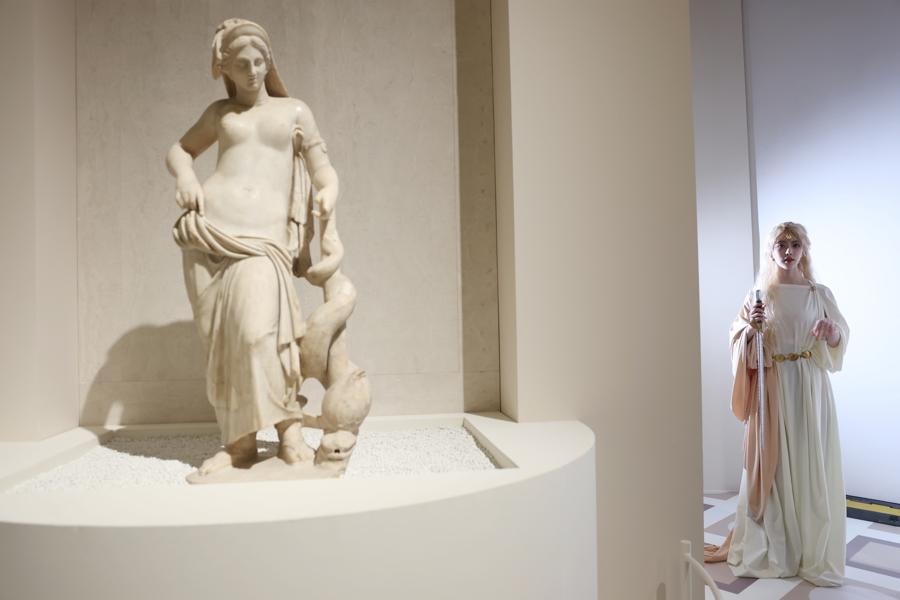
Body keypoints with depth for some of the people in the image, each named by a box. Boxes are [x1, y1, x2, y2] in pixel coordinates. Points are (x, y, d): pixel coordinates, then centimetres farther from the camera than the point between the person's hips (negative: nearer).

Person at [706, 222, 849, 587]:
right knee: (771, 466, 5)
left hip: (810, 387, 1)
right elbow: (741, 342, 2)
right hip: (772, 387, -1)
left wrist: (831, 332, -17)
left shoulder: (820, 294, 5)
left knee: (812, 467, 5)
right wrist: (750, 326, -18)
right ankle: (770, 550, 21)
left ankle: (815, 554, 21)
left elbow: (839, 340, 5)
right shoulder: (759, 294, 3)